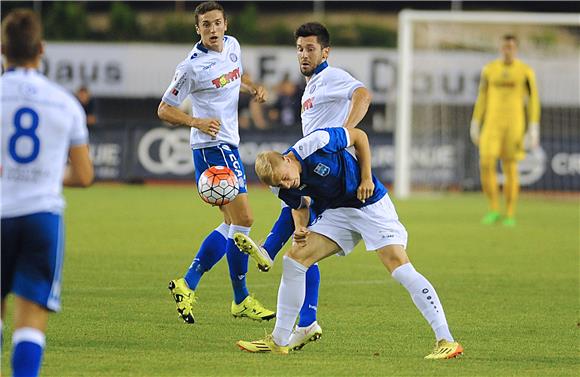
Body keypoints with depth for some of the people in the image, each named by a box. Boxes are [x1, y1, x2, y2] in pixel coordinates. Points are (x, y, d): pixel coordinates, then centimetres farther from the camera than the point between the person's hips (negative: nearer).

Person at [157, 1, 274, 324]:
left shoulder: (232, 46, 7)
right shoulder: (192, 66, -14)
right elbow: (164, 109, -8)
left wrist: (254, 87, 8)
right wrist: (196, 122, -24)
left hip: (228, 146, 9)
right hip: (212, 146, -9)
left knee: (232, 225, 12)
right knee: (243, 219, -14)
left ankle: (188, 284, 18)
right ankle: (242, 300, -7)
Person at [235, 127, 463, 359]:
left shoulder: (316, 143, -27)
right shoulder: (284, 187, -11)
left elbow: (359, 136, -11)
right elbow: (299, 206, 10)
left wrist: (366, 177, -14)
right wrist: (301, 229, -12)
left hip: (371, 204, -6)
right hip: (336, 213, 6)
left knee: (399, 266, -20)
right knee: (294, 258, -5)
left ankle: (446, 341, -21)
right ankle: (278, 341, 6)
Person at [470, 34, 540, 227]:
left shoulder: (525, 72, 0)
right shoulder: (489, 70, 8)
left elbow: (533, 101, 1)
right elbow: (481, 99, 13)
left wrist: (534, 130, -5)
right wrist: (475, 125, 10)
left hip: (514, 125, -2)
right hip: (492, 123, 2)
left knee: (510, 169, 0)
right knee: (486, 164, -13)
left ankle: (510, 214, 9)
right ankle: (494, 209, -1)